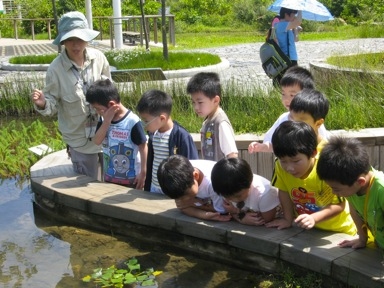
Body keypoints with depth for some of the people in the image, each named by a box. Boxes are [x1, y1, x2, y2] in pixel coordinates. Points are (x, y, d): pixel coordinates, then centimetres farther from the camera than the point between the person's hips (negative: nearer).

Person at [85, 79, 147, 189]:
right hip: (109, 177, 6)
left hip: (131, 179, -6)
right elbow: (97, 141, -10)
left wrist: (143, 173, -13)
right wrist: (107, 120, -21)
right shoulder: (104, 119, 0)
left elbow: (143, 147, -14)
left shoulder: (132, 121, -19)